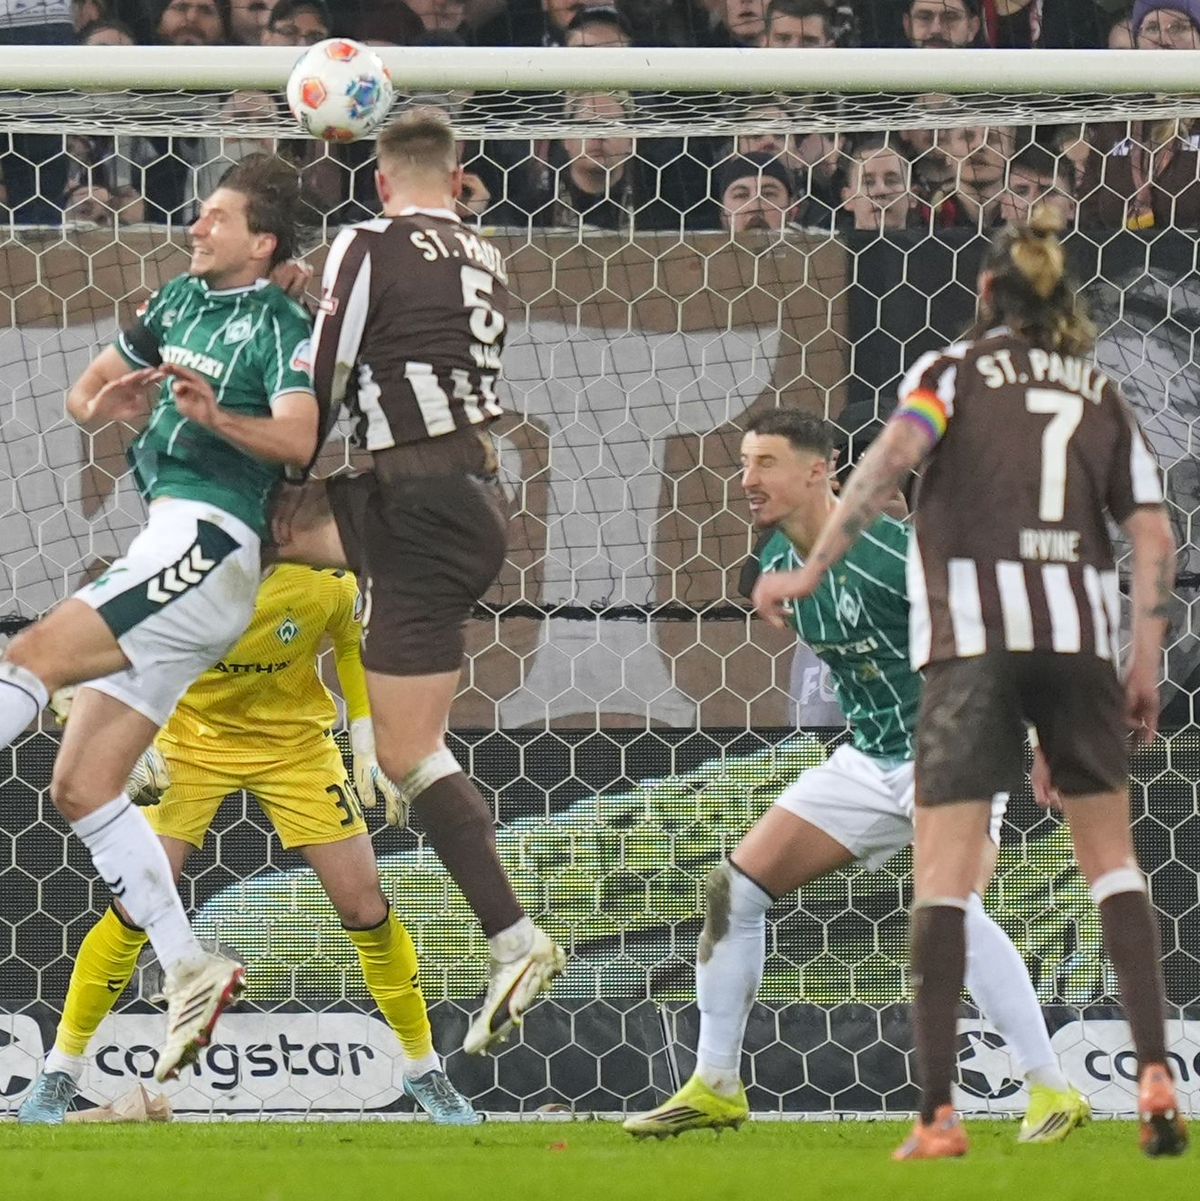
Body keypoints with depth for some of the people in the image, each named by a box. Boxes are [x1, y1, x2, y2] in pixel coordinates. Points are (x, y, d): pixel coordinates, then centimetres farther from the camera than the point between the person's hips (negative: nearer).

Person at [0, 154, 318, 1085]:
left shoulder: (282, 325, -3)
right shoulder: (182, 299, 20)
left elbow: (297, 439, -18)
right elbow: (88, 389, 26)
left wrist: (216, 415, -34)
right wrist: (99, 403, 2)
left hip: (205, 545, -9)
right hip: (167, 546, 9)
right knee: (82, 787, 3)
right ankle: (189, 972, 1)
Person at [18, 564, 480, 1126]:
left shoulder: (328, 577, -19)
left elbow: (353, 643, 3)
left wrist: (367, 743, -2)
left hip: (296, 740, 1)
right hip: (194, 736, -1)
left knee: (366, 910, -3)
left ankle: (423, 1068, 17)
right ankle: (60, 1072, 1)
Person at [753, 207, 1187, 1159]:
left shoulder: (953, 372, 8)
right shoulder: (1101, 396, 16)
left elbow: (897, 452, -12)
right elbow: (1154, 536, 8)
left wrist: (814, 569, -11)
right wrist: (1145, 661, 11)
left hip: (974, 636, -3)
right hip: (1081, 631, 3)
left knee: (944, 874, -2)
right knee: (1110, 857, 14)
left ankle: (937, 1112, -10)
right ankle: (1155, 1074, 0)